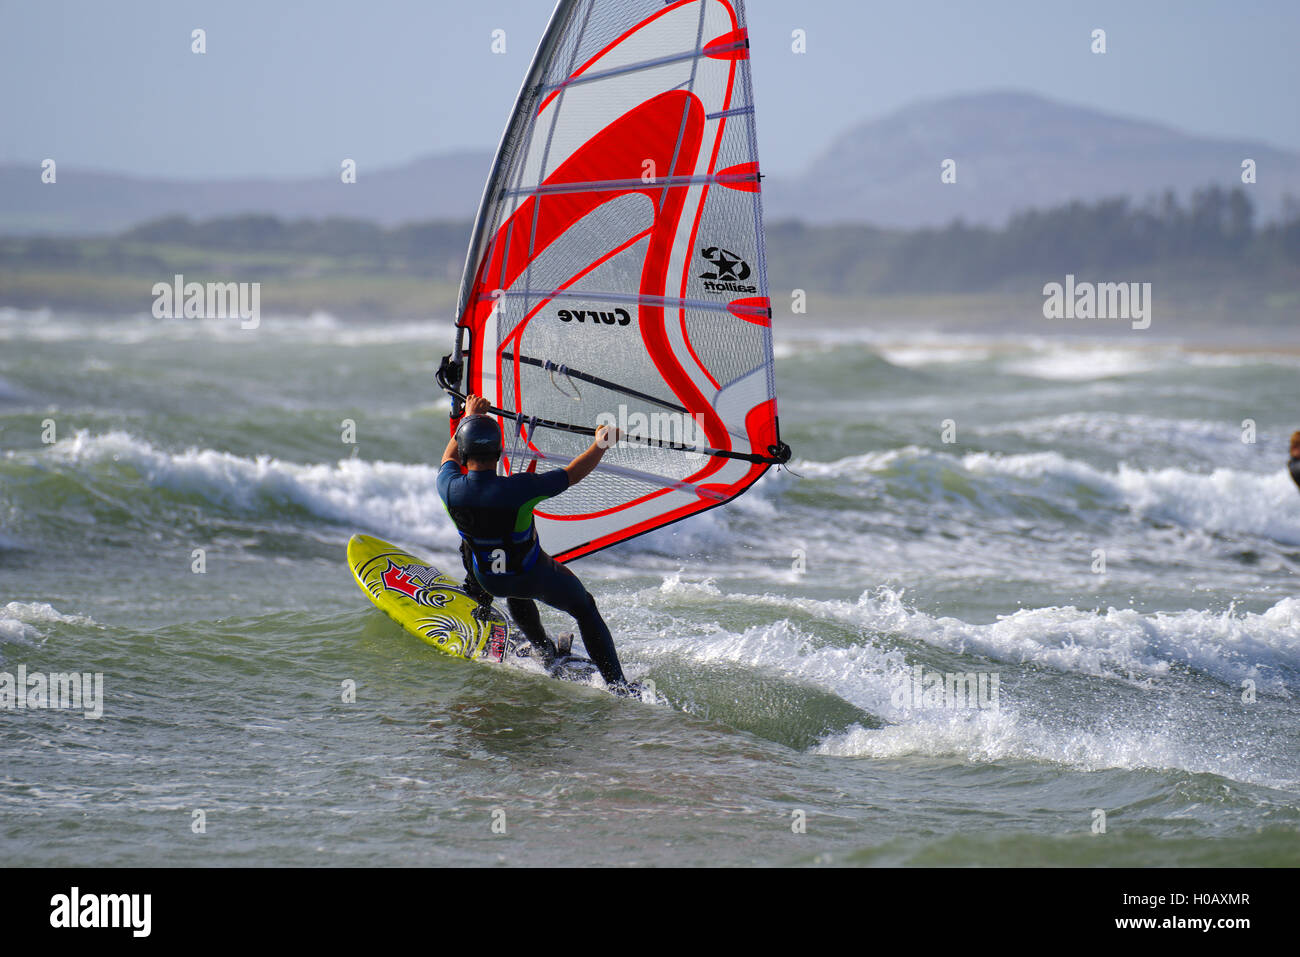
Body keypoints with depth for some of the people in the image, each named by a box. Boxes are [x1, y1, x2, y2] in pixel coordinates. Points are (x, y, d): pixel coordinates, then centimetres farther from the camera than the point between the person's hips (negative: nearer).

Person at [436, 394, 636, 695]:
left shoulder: (449, 489, -24)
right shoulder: (518, 490, -35)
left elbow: (449, 457, 2)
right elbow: (572, 474, -19)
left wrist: (469, 415, 17)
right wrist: (600, 446, -3)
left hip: (488, 580, 3)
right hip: (536, 578, -3)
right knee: (585, 609, 21)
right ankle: (617, 684, 18)